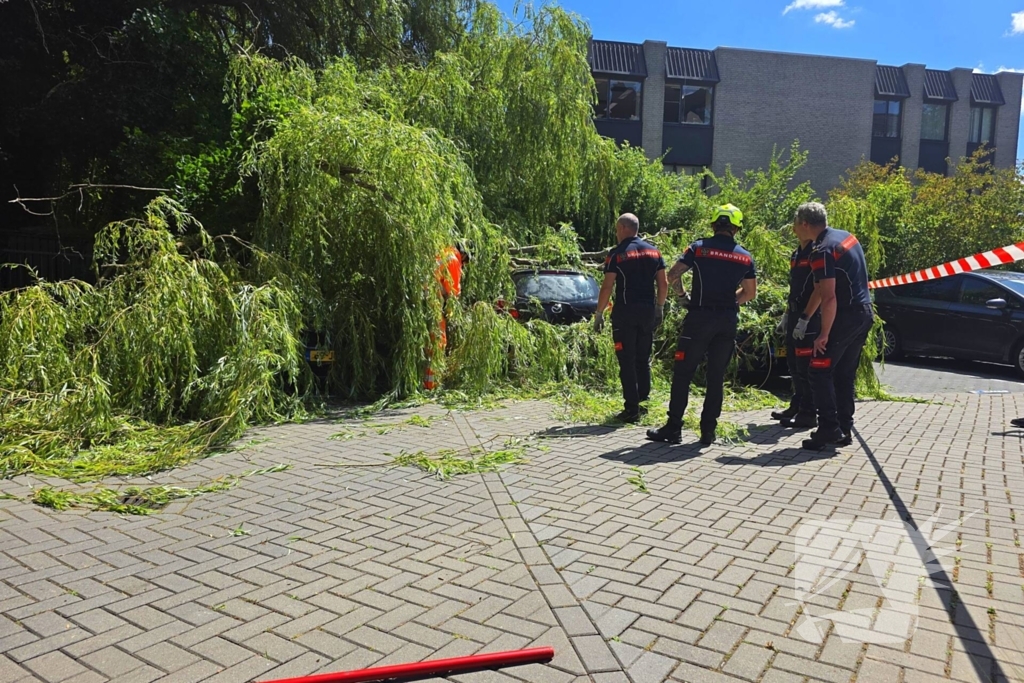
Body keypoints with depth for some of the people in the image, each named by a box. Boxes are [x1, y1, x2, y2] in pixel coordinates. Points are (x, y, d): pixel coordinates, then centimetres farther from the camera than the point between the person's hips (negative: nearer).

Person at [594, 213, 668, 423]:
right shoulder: (653, 251, 9)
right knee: (643, 358, 16)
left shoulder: (617, 254, -7)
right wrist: (660, 307, 19)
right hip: (648, 311, 5)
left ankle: (632, 409, -2)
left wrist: (599, 314, -4)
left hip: (625, 311, -5)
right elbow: (664, 283, 9)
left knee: (627, 361, -1)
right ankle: (642, 400, 19)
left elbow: (607, 287, -11)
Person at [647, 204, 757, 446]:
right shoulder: (745, 257, 8)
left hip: (699, 317, -3)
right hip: (728, 321, 3)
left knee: (683, 374, 2)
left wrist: (682, 294, 12)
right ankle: (708, 431, 11)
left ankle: (673, 428, 2)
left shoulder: (699, 248, -2)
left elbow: (672, 275, -5)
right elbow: (750, 293, 14)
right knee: (717, 377, 9)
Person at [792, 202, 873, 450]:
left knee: (820, 372, -4)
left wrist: (824, 334, -18)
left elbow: (829, 297, -22)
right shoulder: (845, 236, 11)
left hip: (846, 316, -9)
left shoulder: (822, 250, -17)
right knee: (845, 374, 14)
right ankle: (844, 429, 17)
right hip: (864, 312, 9)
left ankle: (829, 429, -5)